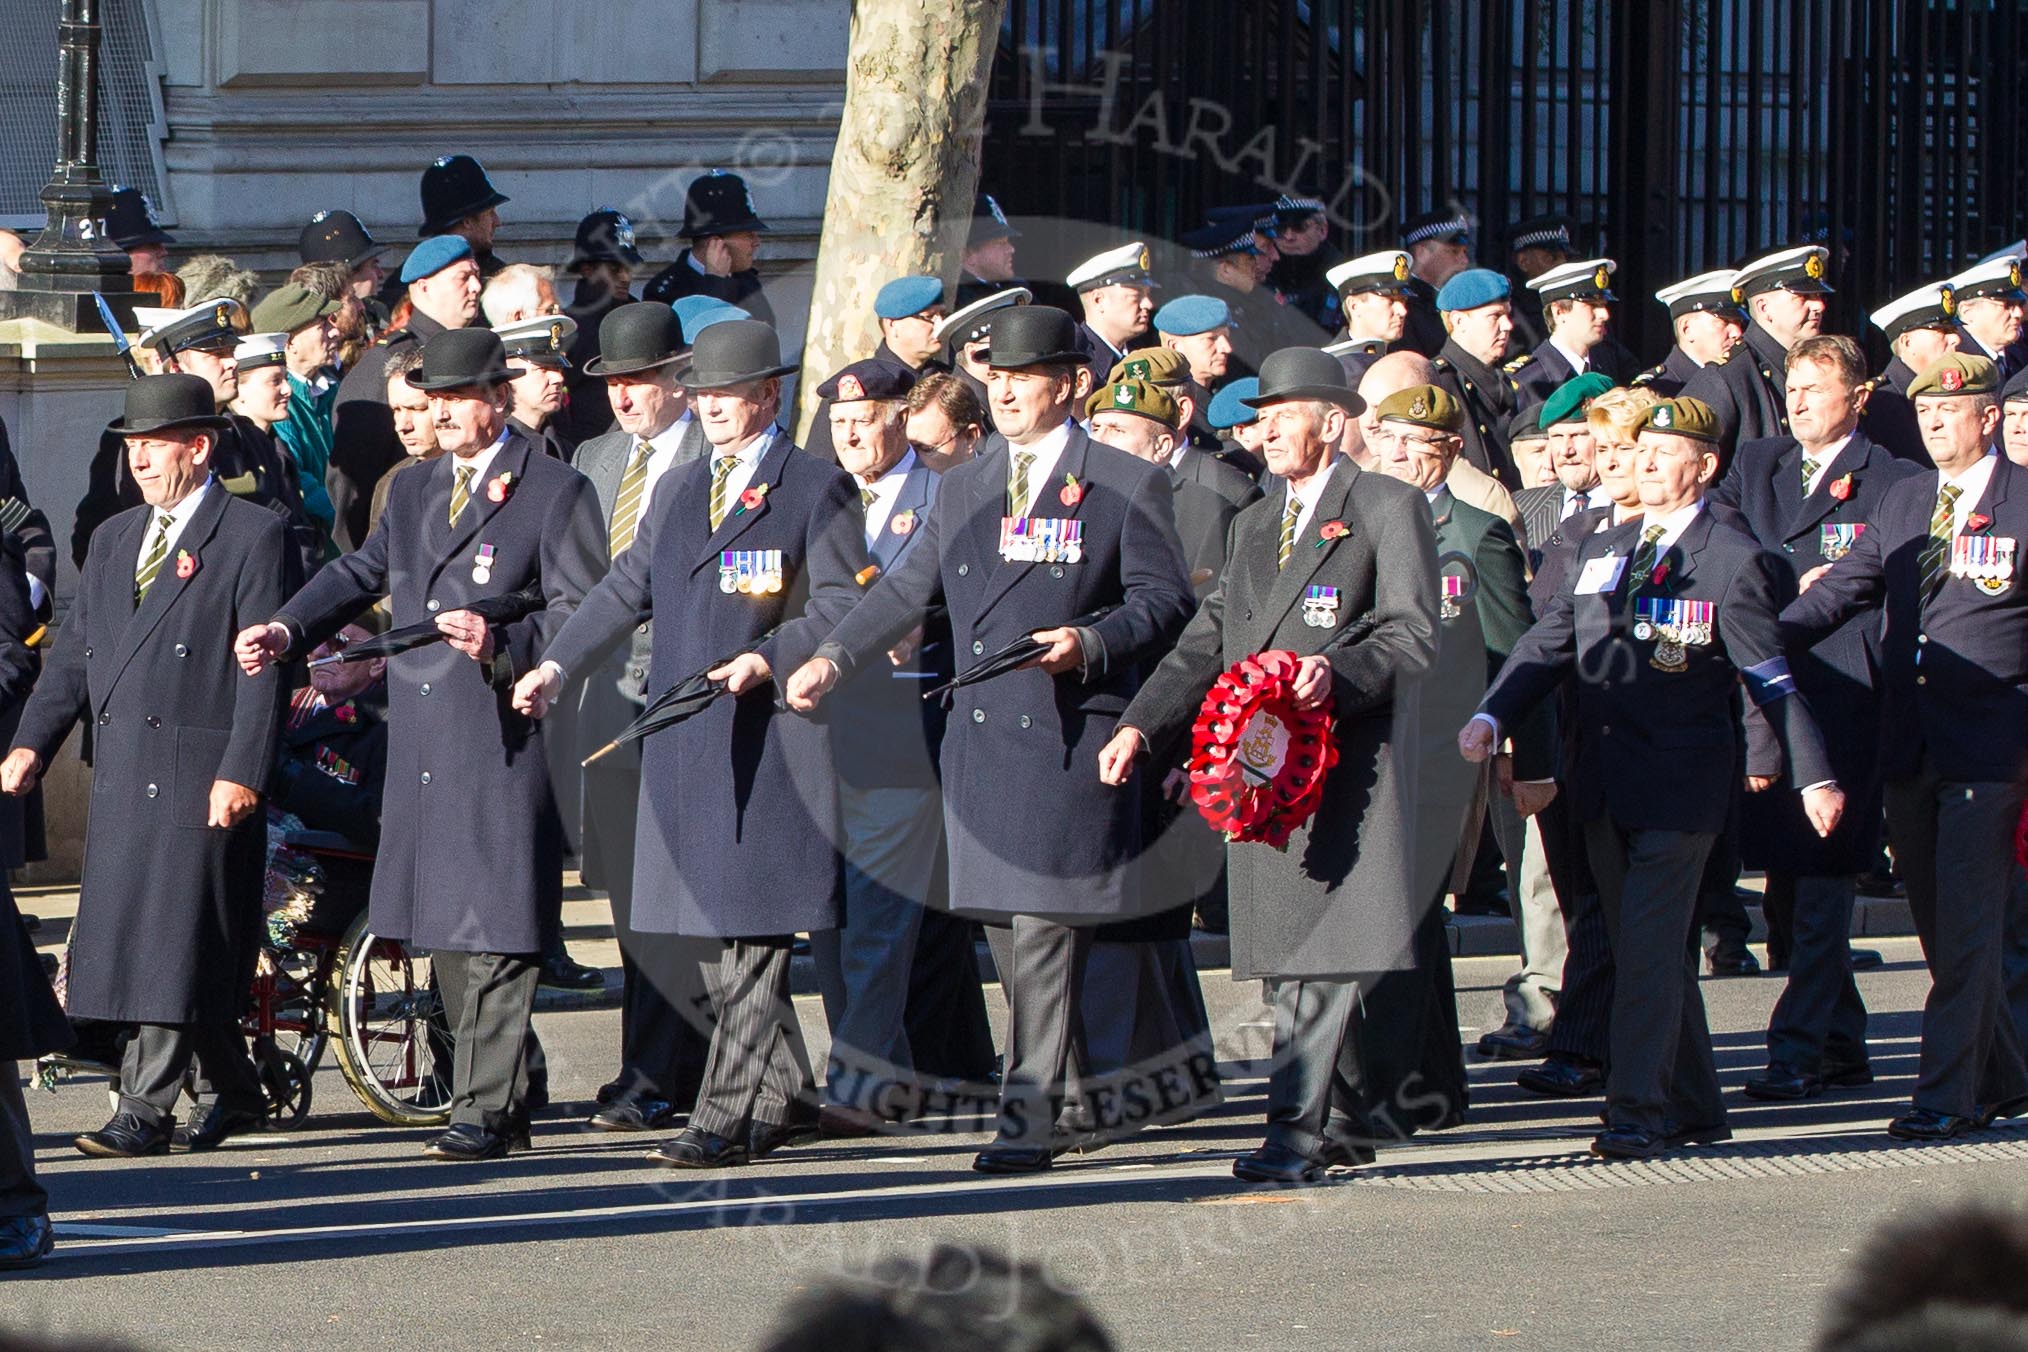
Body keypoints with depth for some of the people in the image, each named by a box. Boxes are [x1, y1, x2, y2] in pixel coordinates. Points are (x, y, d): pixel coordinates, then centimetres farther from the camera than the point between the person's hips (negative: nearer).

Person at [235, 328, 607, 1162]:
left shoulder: (556, 493, -1)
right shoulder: (412, 492, 21)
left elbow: (581, 613, -7)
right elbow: (360, 576, 20)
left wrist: (502, 643, -23)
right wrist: (288, 628, 3)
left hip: (505, 741, -7)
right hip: (420, 743, 7)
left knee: (493, 931, -9)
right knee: (444, 932, 9)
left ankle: (486, 1109, -8)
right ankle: (501, 1095, 18)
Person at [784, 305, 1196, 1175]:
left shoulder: (1127, 487, 1)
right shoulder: (962, 491, 18)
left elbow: (1163, 600, -3)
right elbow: (906, 591, 17)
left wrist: (1091, 643, -19)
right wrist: (834, 658, 5)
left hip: (1070, 735, -6)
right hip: (979, 735, 6)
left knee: (1046, 927, -11)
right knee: (1009, 932, 8)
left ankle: (1032, 1117, -11)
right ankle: (1076, 1099, 19)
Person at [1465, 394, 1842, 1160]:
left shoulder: (1731, 562, -3)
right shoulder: (1600, 555, 14)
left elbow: (1770, 681, -5)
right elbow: (1547, 649, 10)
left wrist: (1813, 775, -11)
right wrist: (1491, 718, -6)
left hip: (1682, 784, -6)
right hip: (1606, 785, 6)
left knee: (1649, 949, -13)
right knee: (1648, 951, 11)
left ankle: (1637, 1114, -14)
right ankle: (1694, 1109, 20)